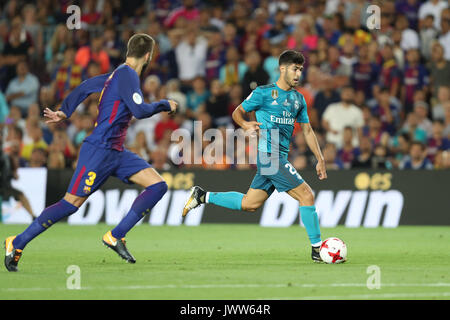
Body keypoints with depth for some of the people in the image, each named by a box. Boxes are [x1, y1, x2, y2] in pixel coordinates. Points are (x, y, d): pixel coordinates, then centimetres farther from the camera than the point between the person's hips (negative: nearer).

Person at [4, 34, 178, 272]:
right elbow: (140, 110, -22)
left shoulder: (117, 74, 16)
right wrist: (164, 105, -6)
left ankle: (115, 236, -4)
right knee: (71, 204, -9)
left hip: (116, 152, 10)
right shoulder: (127, 75, -12)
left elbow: (84, 87, 22)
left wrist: (64, 112, 18)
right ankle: (17, 243, 1)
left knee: (158, 185, -3)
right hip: (98, 150, -9)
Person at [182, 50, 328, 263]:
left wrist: (320, 160, 16)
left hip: (280, 157, 8)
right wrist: (244, 124, -18)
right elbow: (237, 112, 5)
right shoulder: (264, 93, -4)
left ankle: (202, 196, 23)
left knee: (249, 204, 11)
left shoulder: (298, 99, 16)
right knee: (306, 195, -13)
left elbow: (307, 130, 21)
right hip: (269, 155, -8)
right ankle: (317, 249, -7)